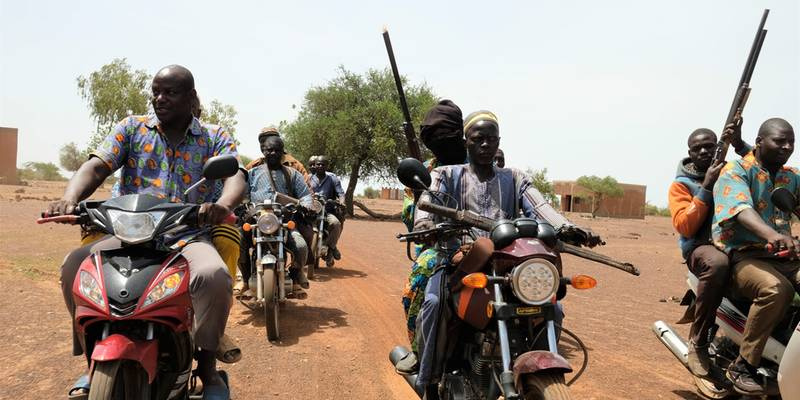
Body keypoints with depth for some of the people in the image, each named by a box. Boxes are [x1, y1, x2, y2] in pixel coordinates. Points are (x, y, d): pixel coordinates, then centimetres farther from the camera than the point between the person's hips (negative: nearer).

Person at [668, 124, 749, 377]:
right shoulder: (681, 185, 8)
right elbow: (685, 227, -7)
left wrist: (740, 146, -10)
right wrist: (706, 187, -10)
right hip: (702, 247, -4)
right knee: (717, 263, -40)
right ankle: (698, 342, -27)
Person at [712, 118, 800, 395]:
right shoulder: (736, 170, -2)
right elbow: (741, 209, -22)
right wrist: (771, 234, -41)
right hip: (741, 256, -6)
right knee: (777, 289, -34)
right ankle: (743, 366, -21)